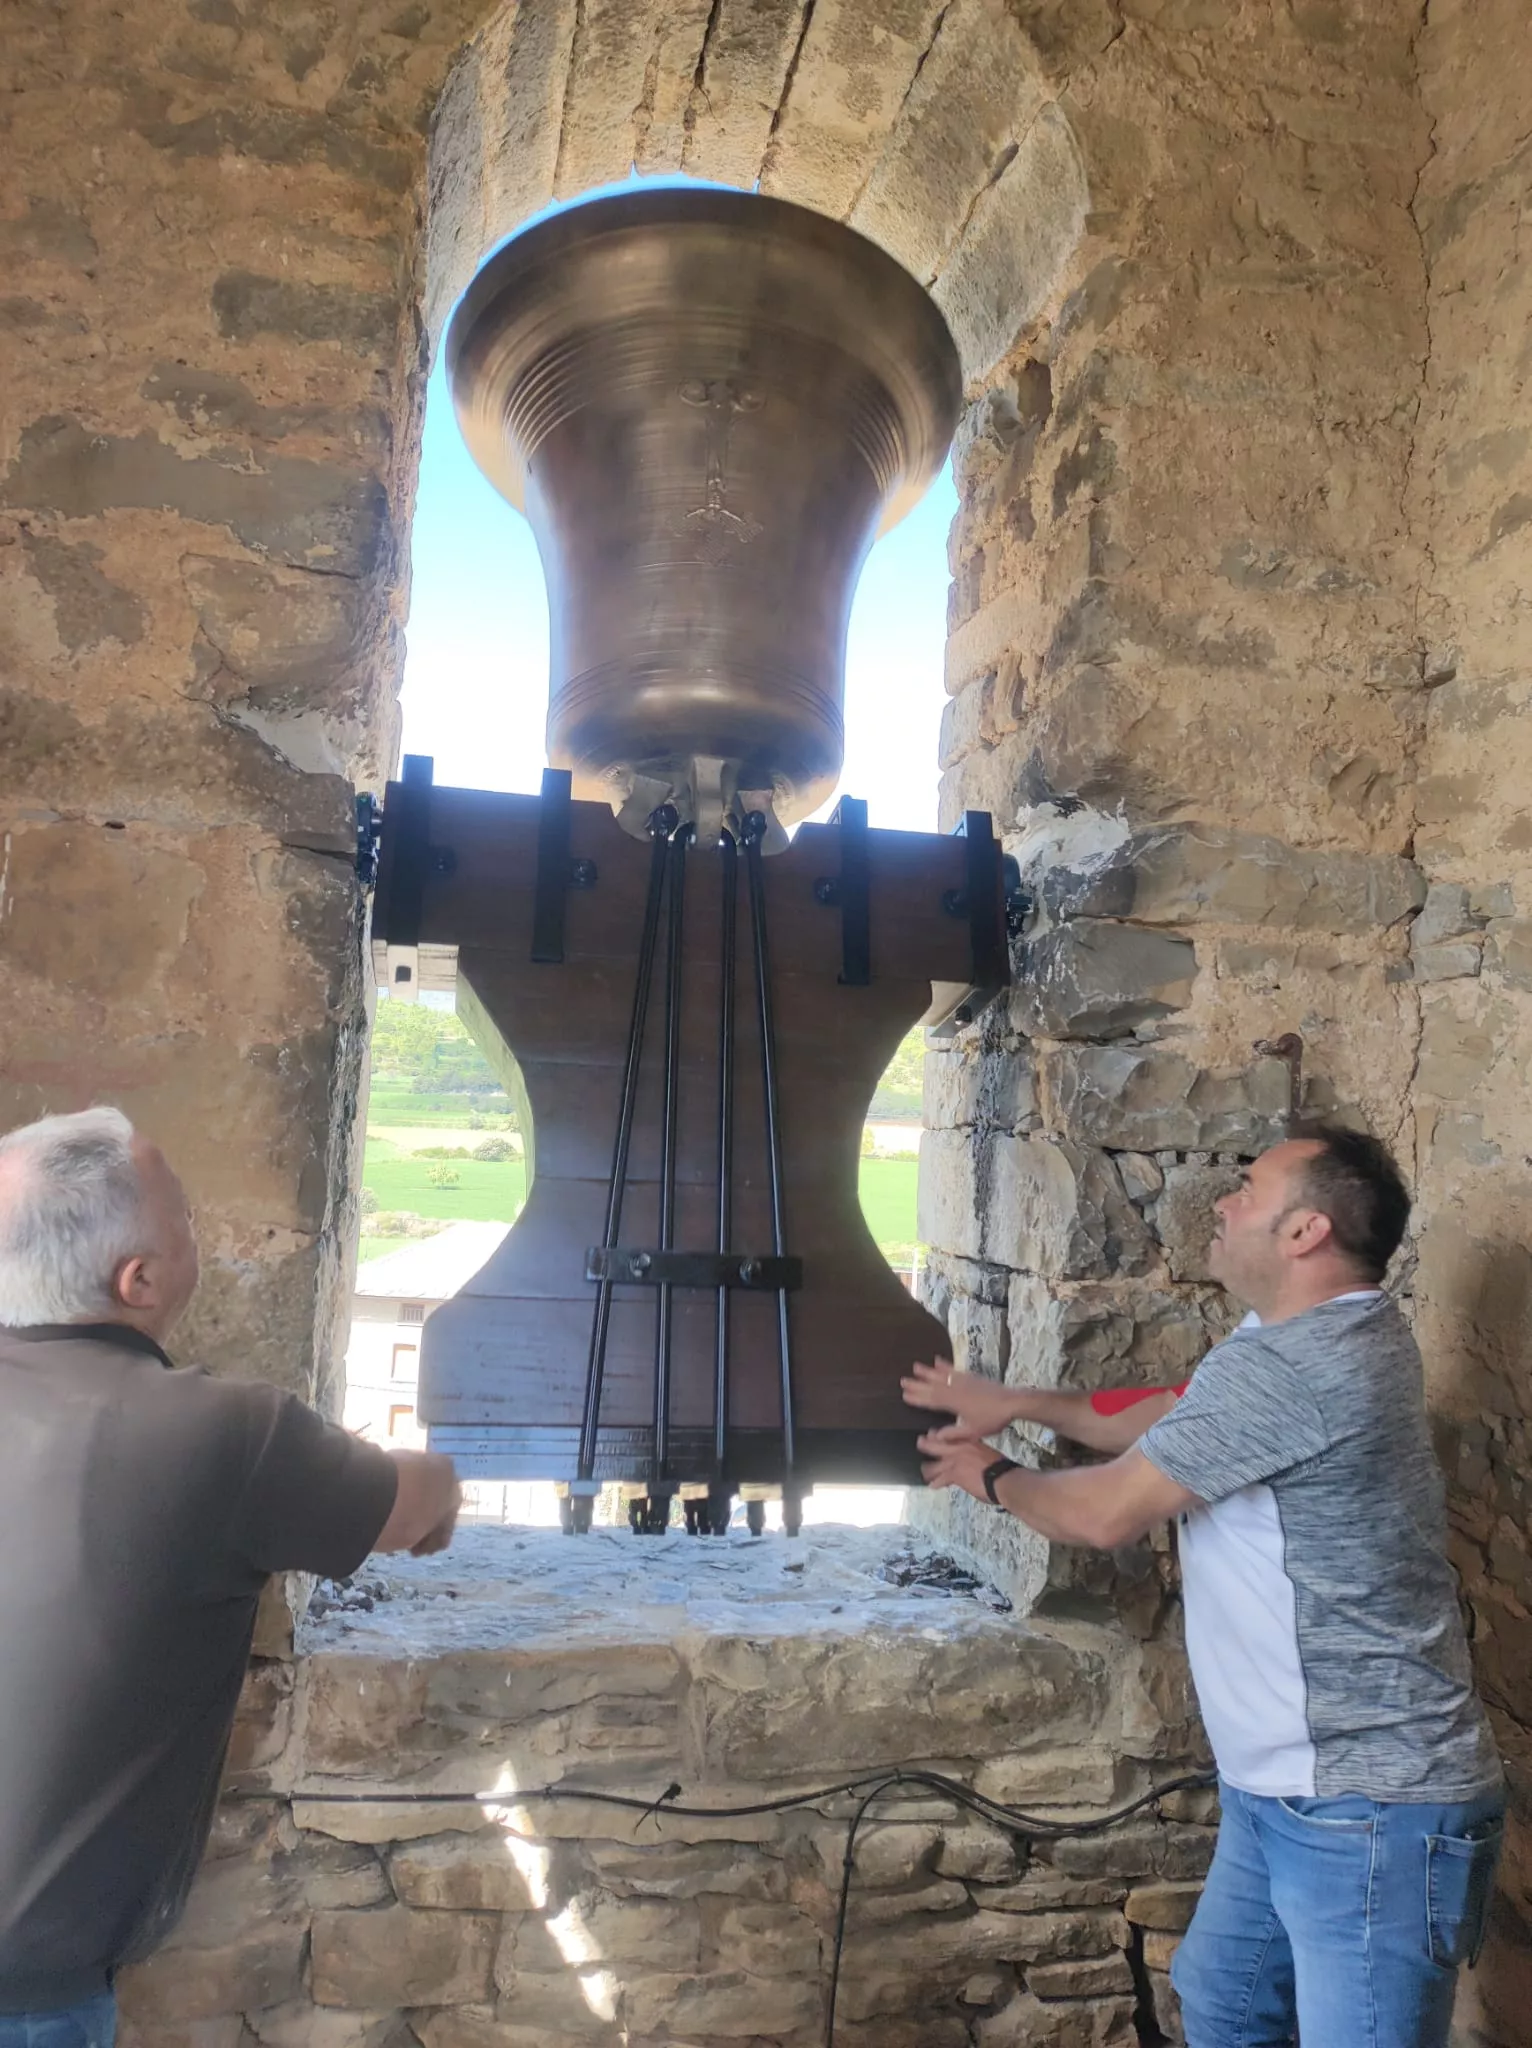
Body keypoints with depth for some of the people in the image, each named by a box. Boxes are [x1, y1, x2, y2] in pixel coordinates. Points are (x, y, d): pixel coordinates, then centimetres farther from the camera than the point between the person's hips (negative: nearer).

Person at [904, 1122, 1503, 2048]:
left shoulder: (1286, 1366, -28)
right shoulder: (1331, 1334, 6)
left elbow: (1105, 1513, -19)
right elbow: (1170, 1415, 18)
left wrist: (993, 1478, 0)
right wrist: (1019, 1402, 16)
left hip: (1369, 1808, -10)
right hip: (1287, 1790, 10)